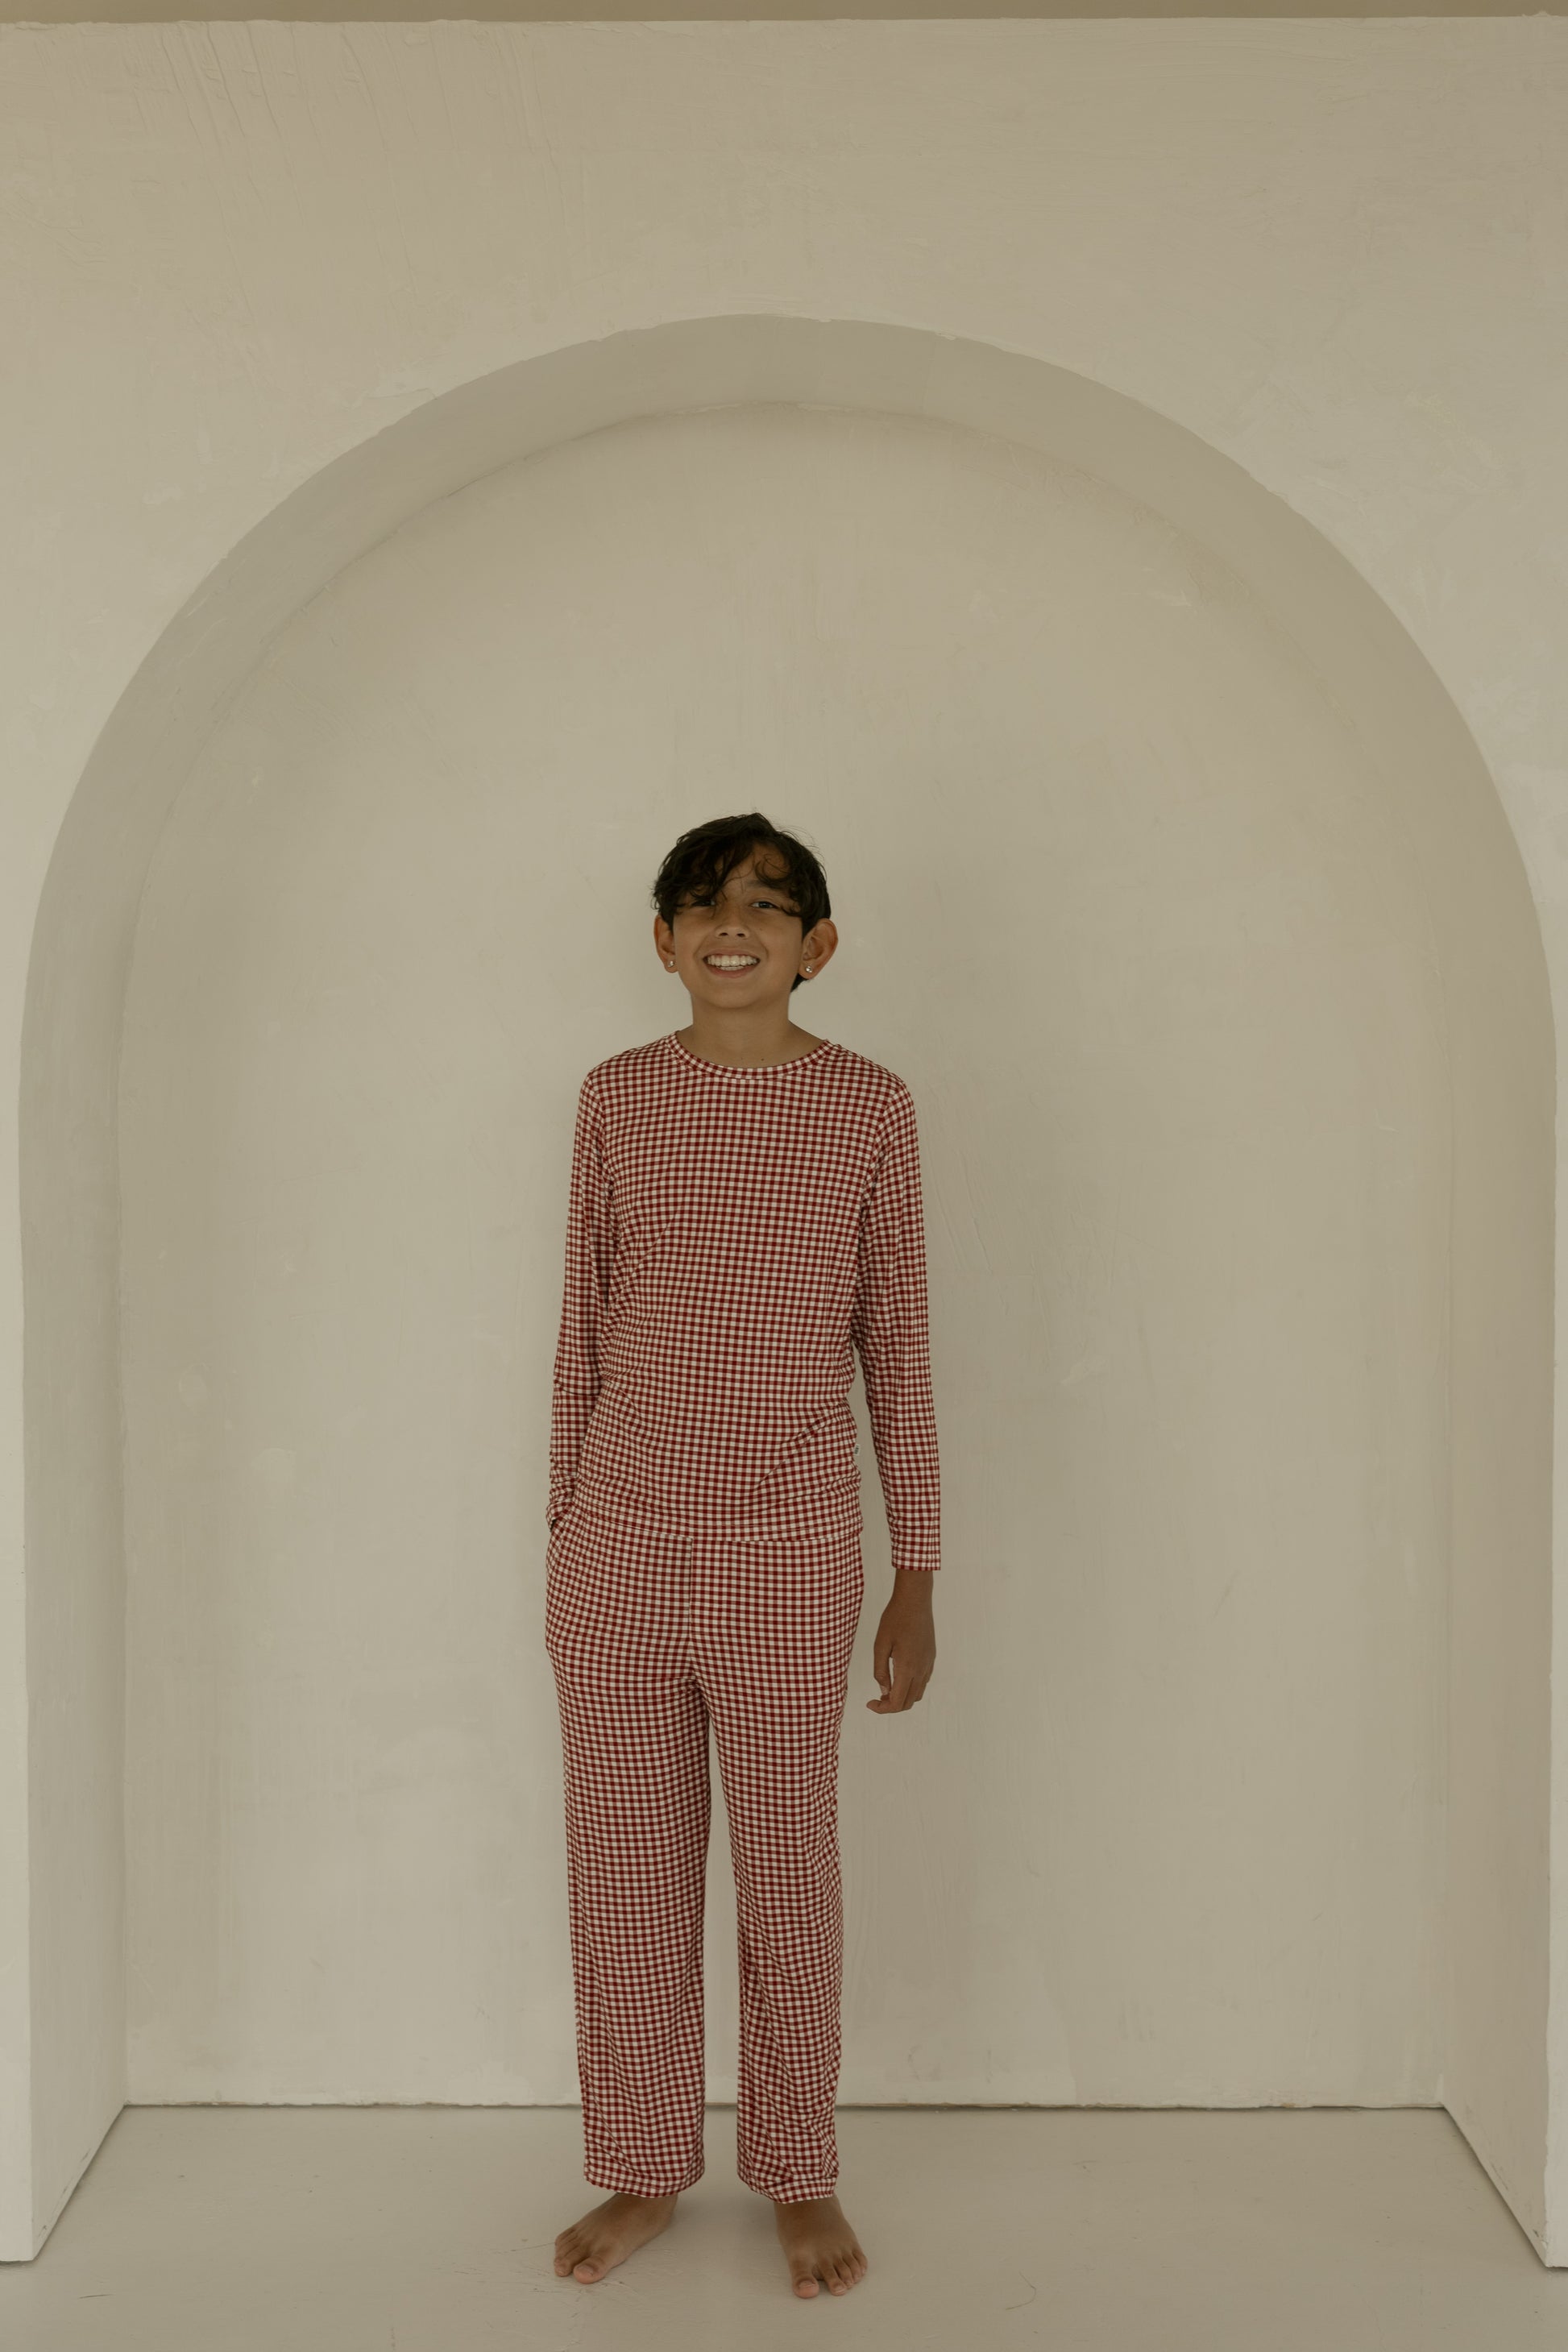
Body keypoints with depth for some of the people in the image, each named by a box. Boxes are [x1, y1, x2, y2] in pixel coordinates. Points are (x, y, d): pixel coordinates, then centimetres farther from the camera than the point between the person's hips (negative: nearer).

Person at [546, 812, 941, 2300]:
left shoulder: (869, 1108, -2)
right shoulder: (616, 1098, 2)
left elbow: (896, 1348, 1)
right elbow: (582, 1337, 8)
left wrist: (916, 1576, 1)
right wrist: (565, 1532, 9)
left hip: (791, 1550, -2)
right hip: (621, 1545, 2)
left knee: (789, 1875, 12)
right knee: (625, 1875, 12)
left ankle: (799, 2178, 33)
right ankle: (644, 2173, 33)